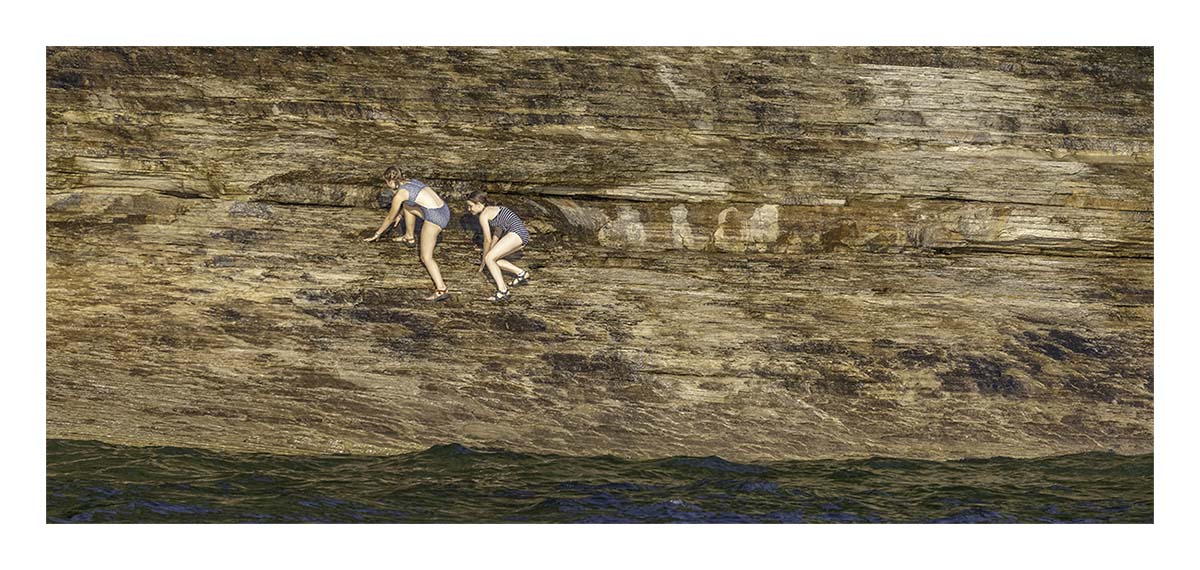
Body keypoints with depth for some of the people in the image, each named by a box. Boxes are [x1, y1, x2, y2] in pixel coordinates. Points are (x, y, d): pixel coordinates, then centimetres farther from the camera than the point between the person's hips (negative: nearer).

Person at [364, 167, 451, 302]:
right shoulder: (411, 182, 17)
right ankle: (409, 237, 49)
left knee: (426, 257, -6)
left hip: (435, 217, -9)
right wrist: (399, 215, 56)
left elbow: (390, 218, 8)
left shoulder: (399, 194, -5)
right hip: (445, 210, 9)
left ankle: (441, 290, -20)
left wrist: (377, 234, 23)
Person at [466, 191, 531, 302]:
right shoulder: (493, 209, 26)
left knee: (489, 259, -14)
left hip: (517, 233, -9)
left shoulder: (483, 215, -1)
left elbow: (487, 240, 2)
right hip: (523, 235, 9)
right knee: (494, 259, 14)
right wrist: (490, 252, 40)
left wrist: (483, 262, 13)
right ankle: (521, 273, 14)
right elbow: (497, 234, 33)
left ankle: (503, 291, -22)